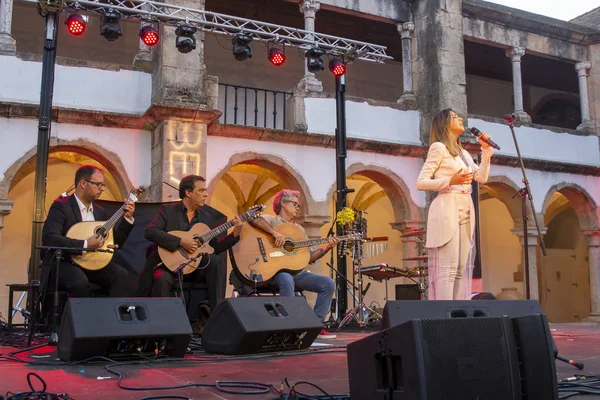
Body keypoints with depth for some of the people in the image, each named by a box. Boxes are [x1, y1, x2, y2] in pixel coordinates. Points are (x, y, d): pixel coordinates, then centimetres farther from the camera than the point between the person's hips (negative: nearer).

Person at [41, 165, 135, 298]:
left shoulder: (99, 211, 11)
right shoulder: (61, 206, -9)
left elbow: (116, 243, 13)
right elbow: (49, 238, -25)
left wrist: (127, 218, 1)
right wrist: (85, 245, -29)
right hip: (63, 263, -5)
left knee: (121, 275, -21)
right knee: (80, 281, -36)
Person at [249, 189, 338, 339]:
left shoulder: (299, 229, 22)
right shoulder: (272, 220, 3)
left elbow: (310, 257, 16)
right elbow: (254, 219, -21)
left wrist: (327, 247, 1)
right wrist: (274, 233, -28)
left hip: (296, 271, 7)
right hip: (274, 270, -7)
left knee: (328, 283, -7)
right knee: (286, 279, -40)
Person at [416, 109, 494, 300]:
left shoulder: (463, 153, 22)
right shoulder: (438, 147, -2)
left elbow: (482, 177, 14)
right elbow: (421, 182, -9)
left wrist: (486, 150, 11)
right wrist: (450, 181, -19)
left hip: (466, 213, 8)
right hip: (447, 211, -8)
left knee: (463, 268, 5)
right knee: (447, 268, -13)